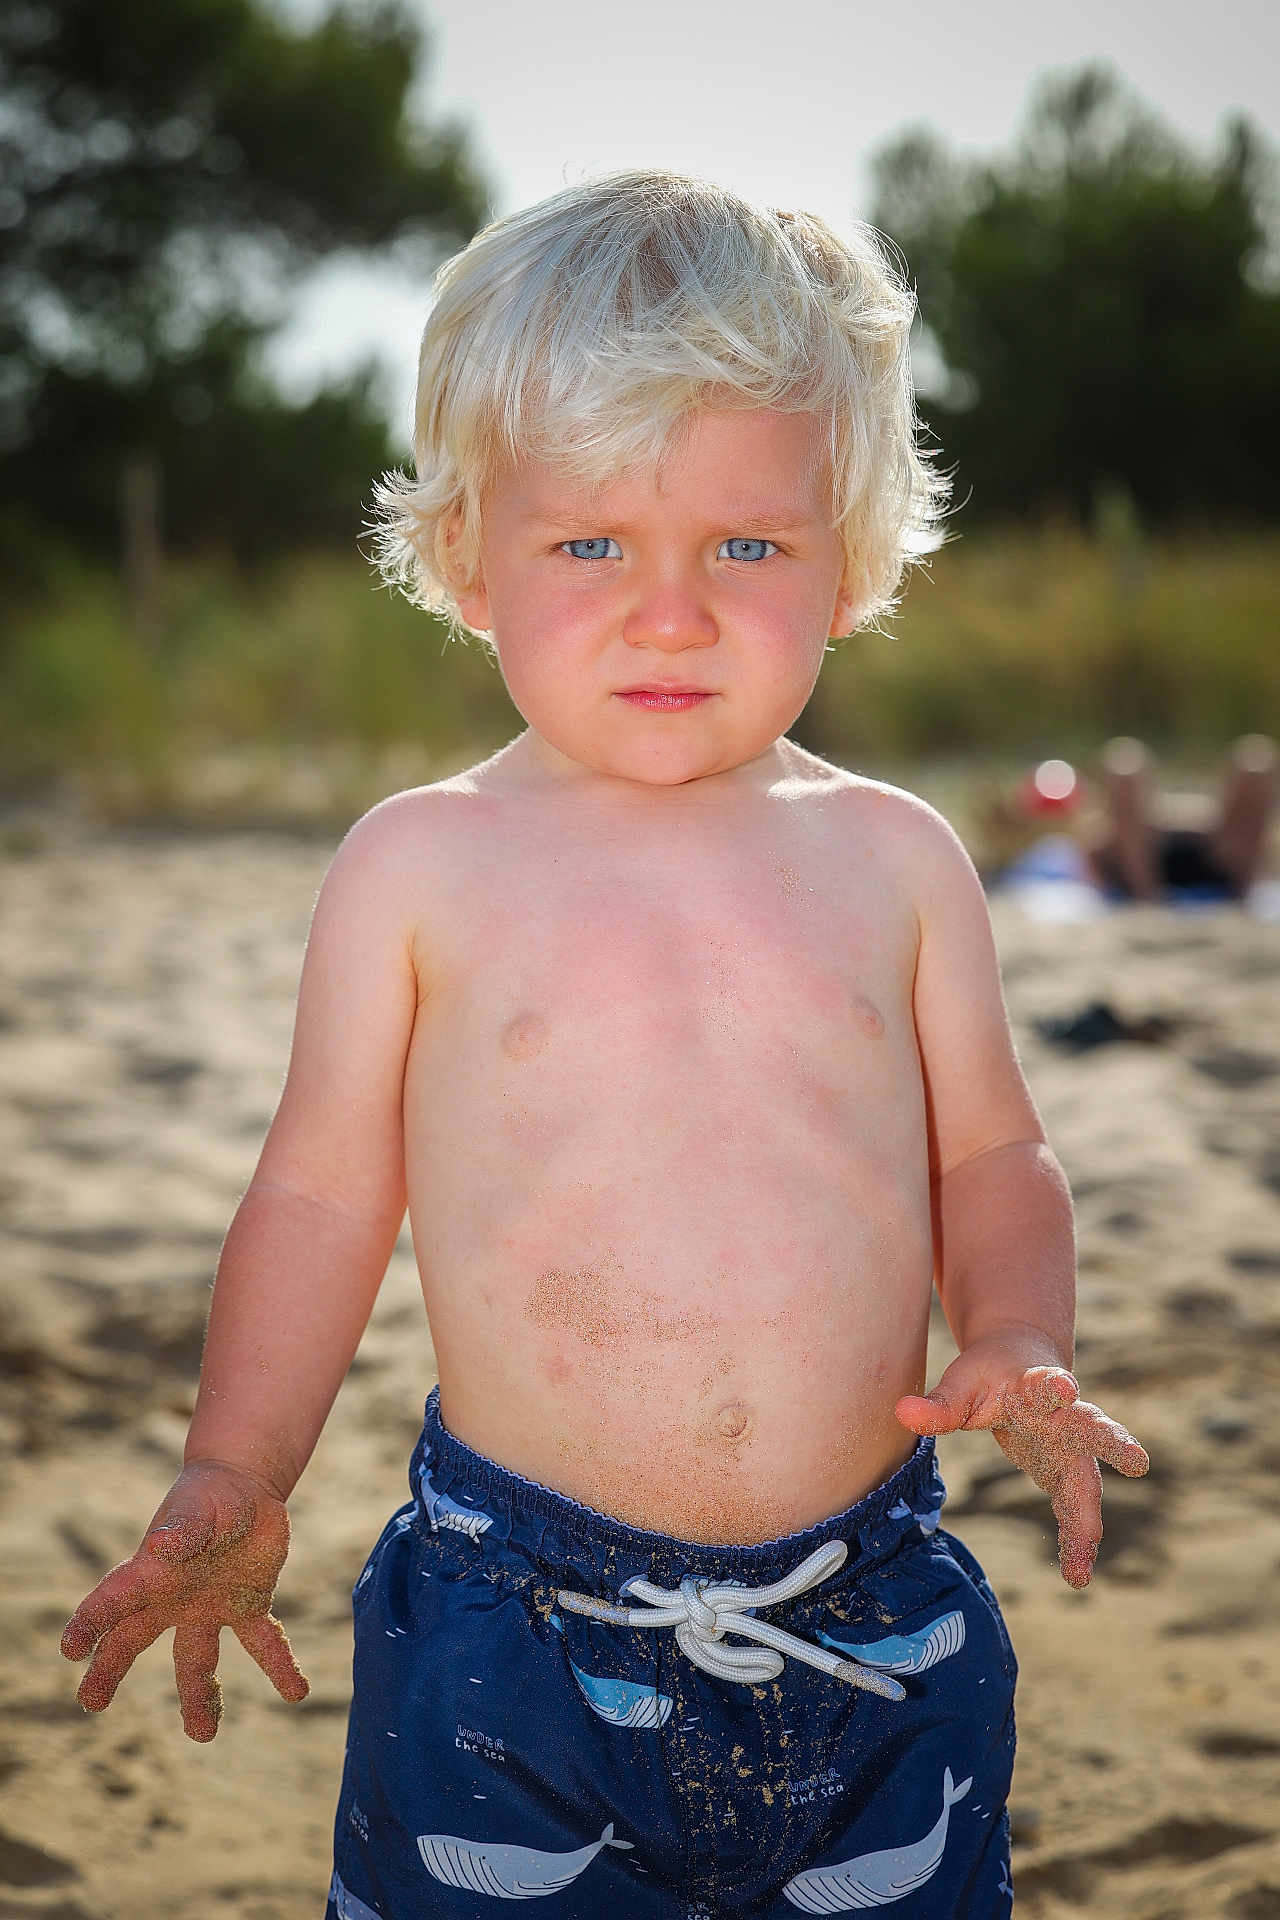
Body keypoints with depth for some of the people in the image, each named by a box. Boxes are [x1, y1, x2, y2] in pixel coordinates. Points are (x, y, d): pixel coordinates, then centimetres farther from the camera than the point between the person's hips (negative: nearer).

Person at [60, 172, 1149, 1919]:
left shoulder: (891, 857, 3)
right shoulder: (420, 864, -2)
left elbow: (990, 1156, 10)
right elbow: (322, 1190, 2)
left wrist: (1021, 1347, -9)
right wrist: (233, 1481, -7)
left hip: (872, 1626, 2)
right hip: (510, 1635, -2)